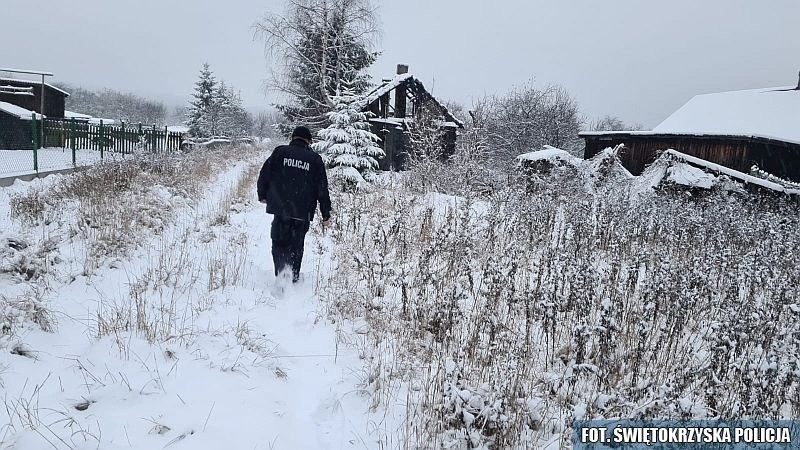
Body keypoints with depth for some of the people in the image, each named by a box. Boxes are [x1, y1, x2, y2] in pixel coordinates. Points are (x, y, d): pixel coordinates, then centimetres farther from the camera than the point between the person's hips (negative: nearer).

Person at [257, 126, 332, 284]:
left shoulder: (280, 152, 3)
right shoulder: (315, 159, 4)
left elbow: (264, 175, 3)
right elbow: (322, 189, 4)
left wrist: (263, 195, 20)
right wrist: (326, 214, 9)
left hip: (280, 208, -1)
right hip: (303, 212, 1)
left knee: (279, 242, 5)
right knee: (296, 247, 12)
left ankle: (281, 272, -18)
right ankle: (293, 278, 13)